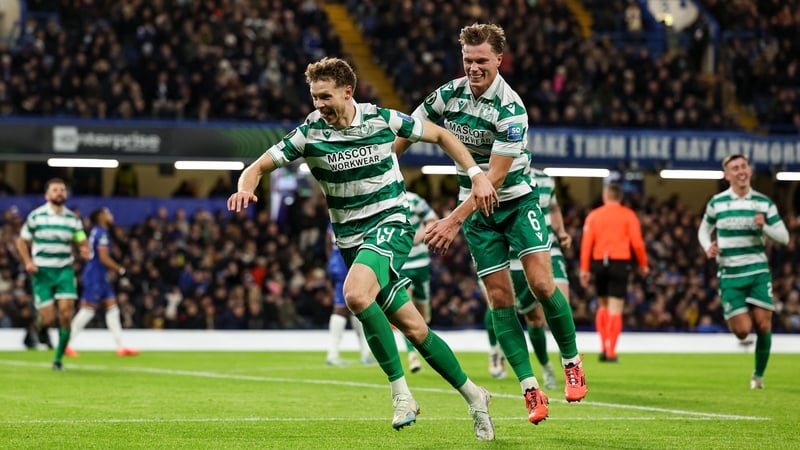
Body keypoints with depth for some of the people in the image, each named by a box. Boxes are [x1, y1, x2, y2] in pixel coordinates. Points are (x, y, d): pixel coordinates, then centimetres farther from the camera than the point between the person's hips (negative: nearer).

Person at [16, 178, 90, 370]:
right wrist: (27, 262, -11)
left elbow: (82, 242, 7)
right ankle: (39, 323, 30)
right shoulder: (36, 216, -1)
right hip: (42, 272, -2)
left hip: (64, 270, 2)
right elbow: (22, 241, 5)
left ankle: (58, 358, 0)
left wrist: (85, 250, -17)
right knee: (48, 318, -9)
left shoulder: (73, 218, 5)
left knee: (66, 313, -14)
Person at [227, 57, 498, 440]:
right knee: (414, 329, 4)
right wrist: (246, 188, -25)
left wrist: (477, 175, -3)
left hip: (390, 224, -3)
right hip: (351, 237, 3)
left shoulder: (382, 119, -8)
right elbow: (258, 167, -1)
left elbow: (440, 135, 6)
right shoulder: (310, 132, -5)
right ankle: (472, 396, 22)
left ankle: (401, 393, -22)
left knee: (356, 294, -32)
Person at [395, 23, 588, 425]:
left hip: (517, 200, -4)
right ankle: (531, 390, -2)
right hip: (477, 210, 4)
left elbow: (495, 176, -25)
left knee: (541, 285, -15)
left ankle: (572, 362, 7)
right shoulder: (448, 95, -6)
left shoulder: (509, 109, -21)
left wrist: (454, 221, -28)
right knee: (499, 297, -3)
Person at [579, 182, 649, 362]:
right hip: (620, 262, -2)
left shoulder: (593, 215, 6)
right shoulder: (628, 215, 1)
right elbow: (637, 243, -4)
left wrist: (584, 269, 3)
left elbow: (586, 243, 0)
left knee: (603, 305, 18)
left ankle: (604, 347, 9)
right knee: (615, 309, -2)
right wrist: (643, 265, 8)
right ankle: (610, 352, -6)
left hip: (599, 262, 2)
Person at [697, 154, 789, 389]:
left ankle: (759, 374, 12)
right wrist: (707, 247, -6)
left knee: (763, 325, -9)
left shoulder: (764, 202, 3)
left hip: (758, 271, 1)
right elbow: (704, 230, 15)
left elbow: (784, 237, 4)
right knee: (742, 330, -11)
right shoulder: (717, 202, 1)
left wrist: (765, 227, -15)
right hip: (729, 274, -1)